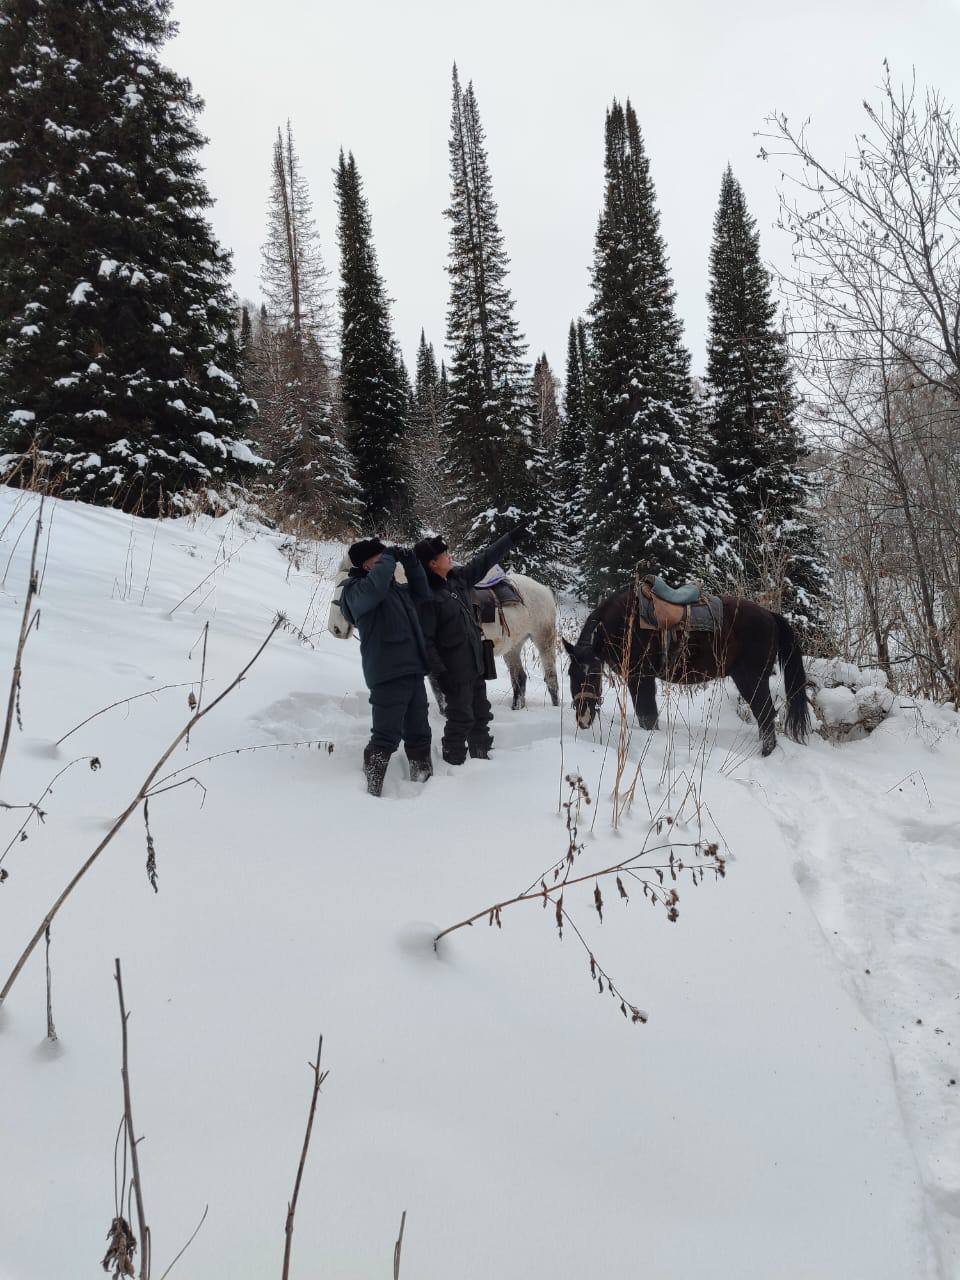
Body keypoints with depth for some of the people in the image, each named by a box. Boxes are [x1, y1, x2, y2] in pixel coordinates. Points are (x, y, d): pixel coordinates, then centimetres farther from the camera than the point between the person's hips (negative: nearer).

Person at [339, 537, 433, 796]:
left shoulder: (395, 588, 19)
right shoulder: (356, 589, -6)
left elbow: (422, 594, 27)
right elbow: (375, 588, -28)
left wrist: (411, 564, 12)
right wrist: (389, 557, -14)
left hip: (413, 671, 8)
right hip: (388, 675, -8)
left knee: (419, 733, 18)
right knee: (387, 736, -11)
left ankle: (423, 780, 32)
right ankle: (372, 791, -4)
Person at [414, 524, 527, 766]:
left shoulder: (457, 577, 3)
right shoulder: (426, 597, -21)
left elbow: (484, 561, 15)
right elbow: (425, 641, -22)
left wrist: (512, 538, 19)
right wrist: (440, 673, -25)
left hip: (476, 664, 9)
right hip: (454, 673, -9)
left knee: (481, 714, 19)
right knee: (461, 719, 1)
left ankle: (481, 755, 35)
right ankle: (454, 762, 15)